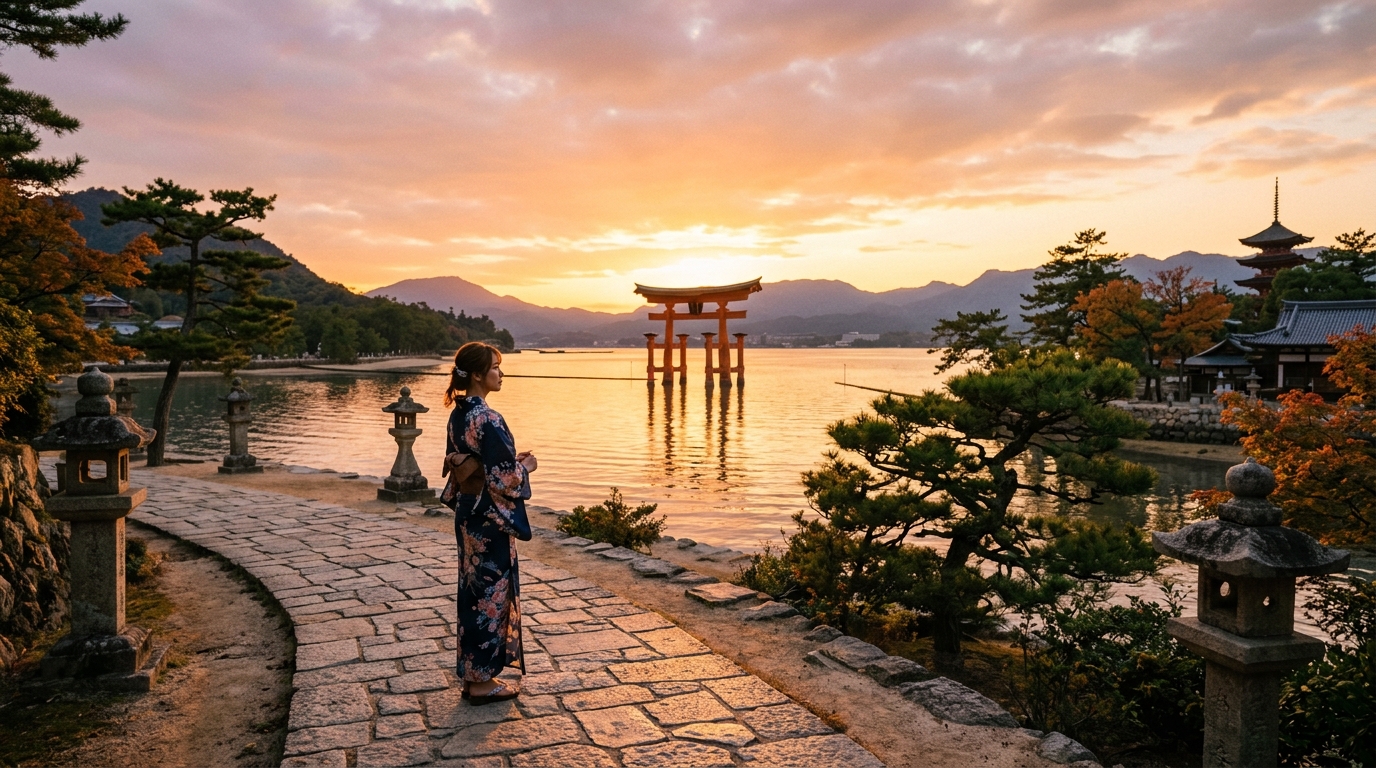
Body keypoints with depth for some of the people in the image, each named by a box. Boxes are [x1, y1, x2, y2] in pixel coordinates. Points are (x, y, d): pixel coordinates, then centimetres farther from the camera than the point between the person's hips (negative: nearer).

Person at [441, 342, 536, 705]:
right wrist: (525, 466, -3)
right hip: (490, 516, -9)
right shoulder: (488, 420, -22)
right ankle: (482, 681, 14)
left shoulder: (458, 415, 7)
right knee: (491, 593, 2)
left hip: (466, 512, 9)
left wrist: (510, 460, 14)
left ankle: (472, 673, 28)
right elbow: (504, 479, -22)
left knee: (473, 590, 16)